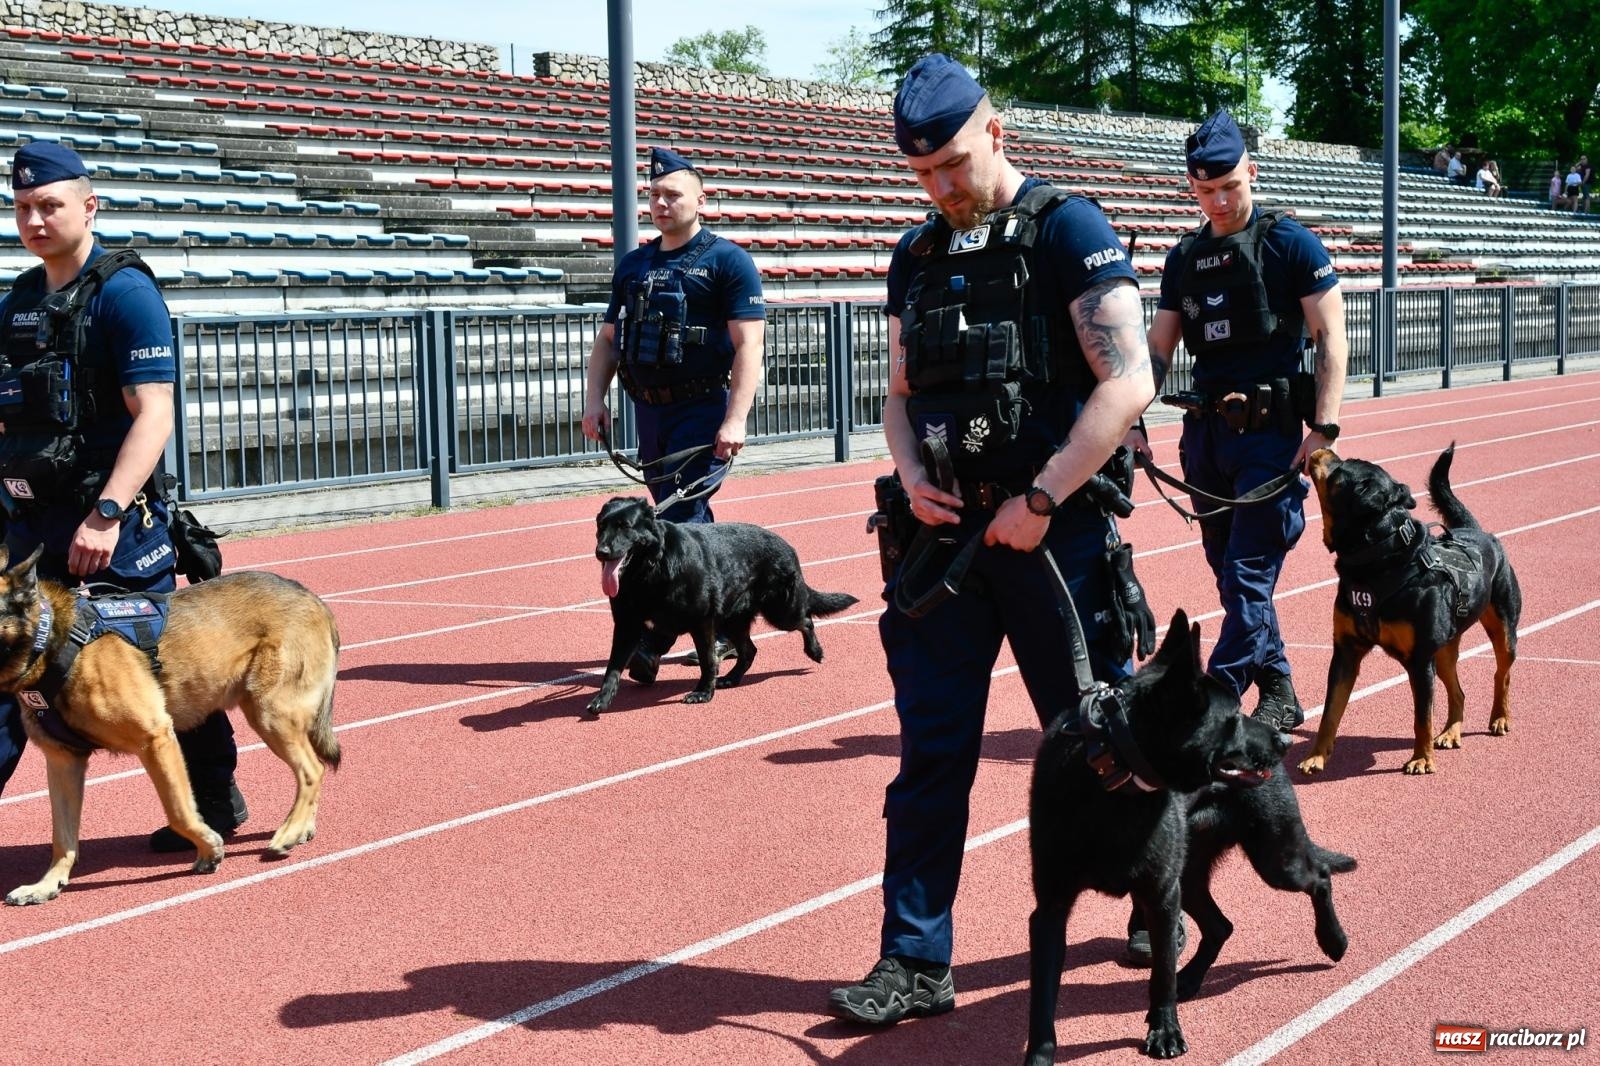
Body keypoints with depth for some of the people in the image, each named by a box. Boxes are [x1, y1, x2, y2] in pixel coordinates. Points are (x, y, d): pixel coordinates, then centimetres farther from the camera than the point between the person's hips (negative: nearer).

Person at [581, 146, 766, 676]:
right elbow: (608, 337, 19)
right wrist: (596, 397, 3)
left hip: (702, 411, -7)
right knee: (692, 523, 11)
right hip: (649, 411, 7)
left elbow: (748, 343, -11)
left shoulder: (727, 260, -4)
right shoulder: (633, 265, 15)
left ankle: (653, 641, -12)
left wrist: (735, 418, -19)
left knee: (678, 521, -12)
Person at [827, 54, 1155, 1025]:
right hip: (945, 530, 5)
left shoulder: (1065, 229, -7)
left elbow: (1128, 383, -13)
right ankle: (916, 962, 11)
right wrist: (911, 475, -3)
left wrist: (1039, 502, -15)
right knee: (932, 751, 5)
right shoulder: (918, 255, 12)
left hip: (1053, 530, -5)